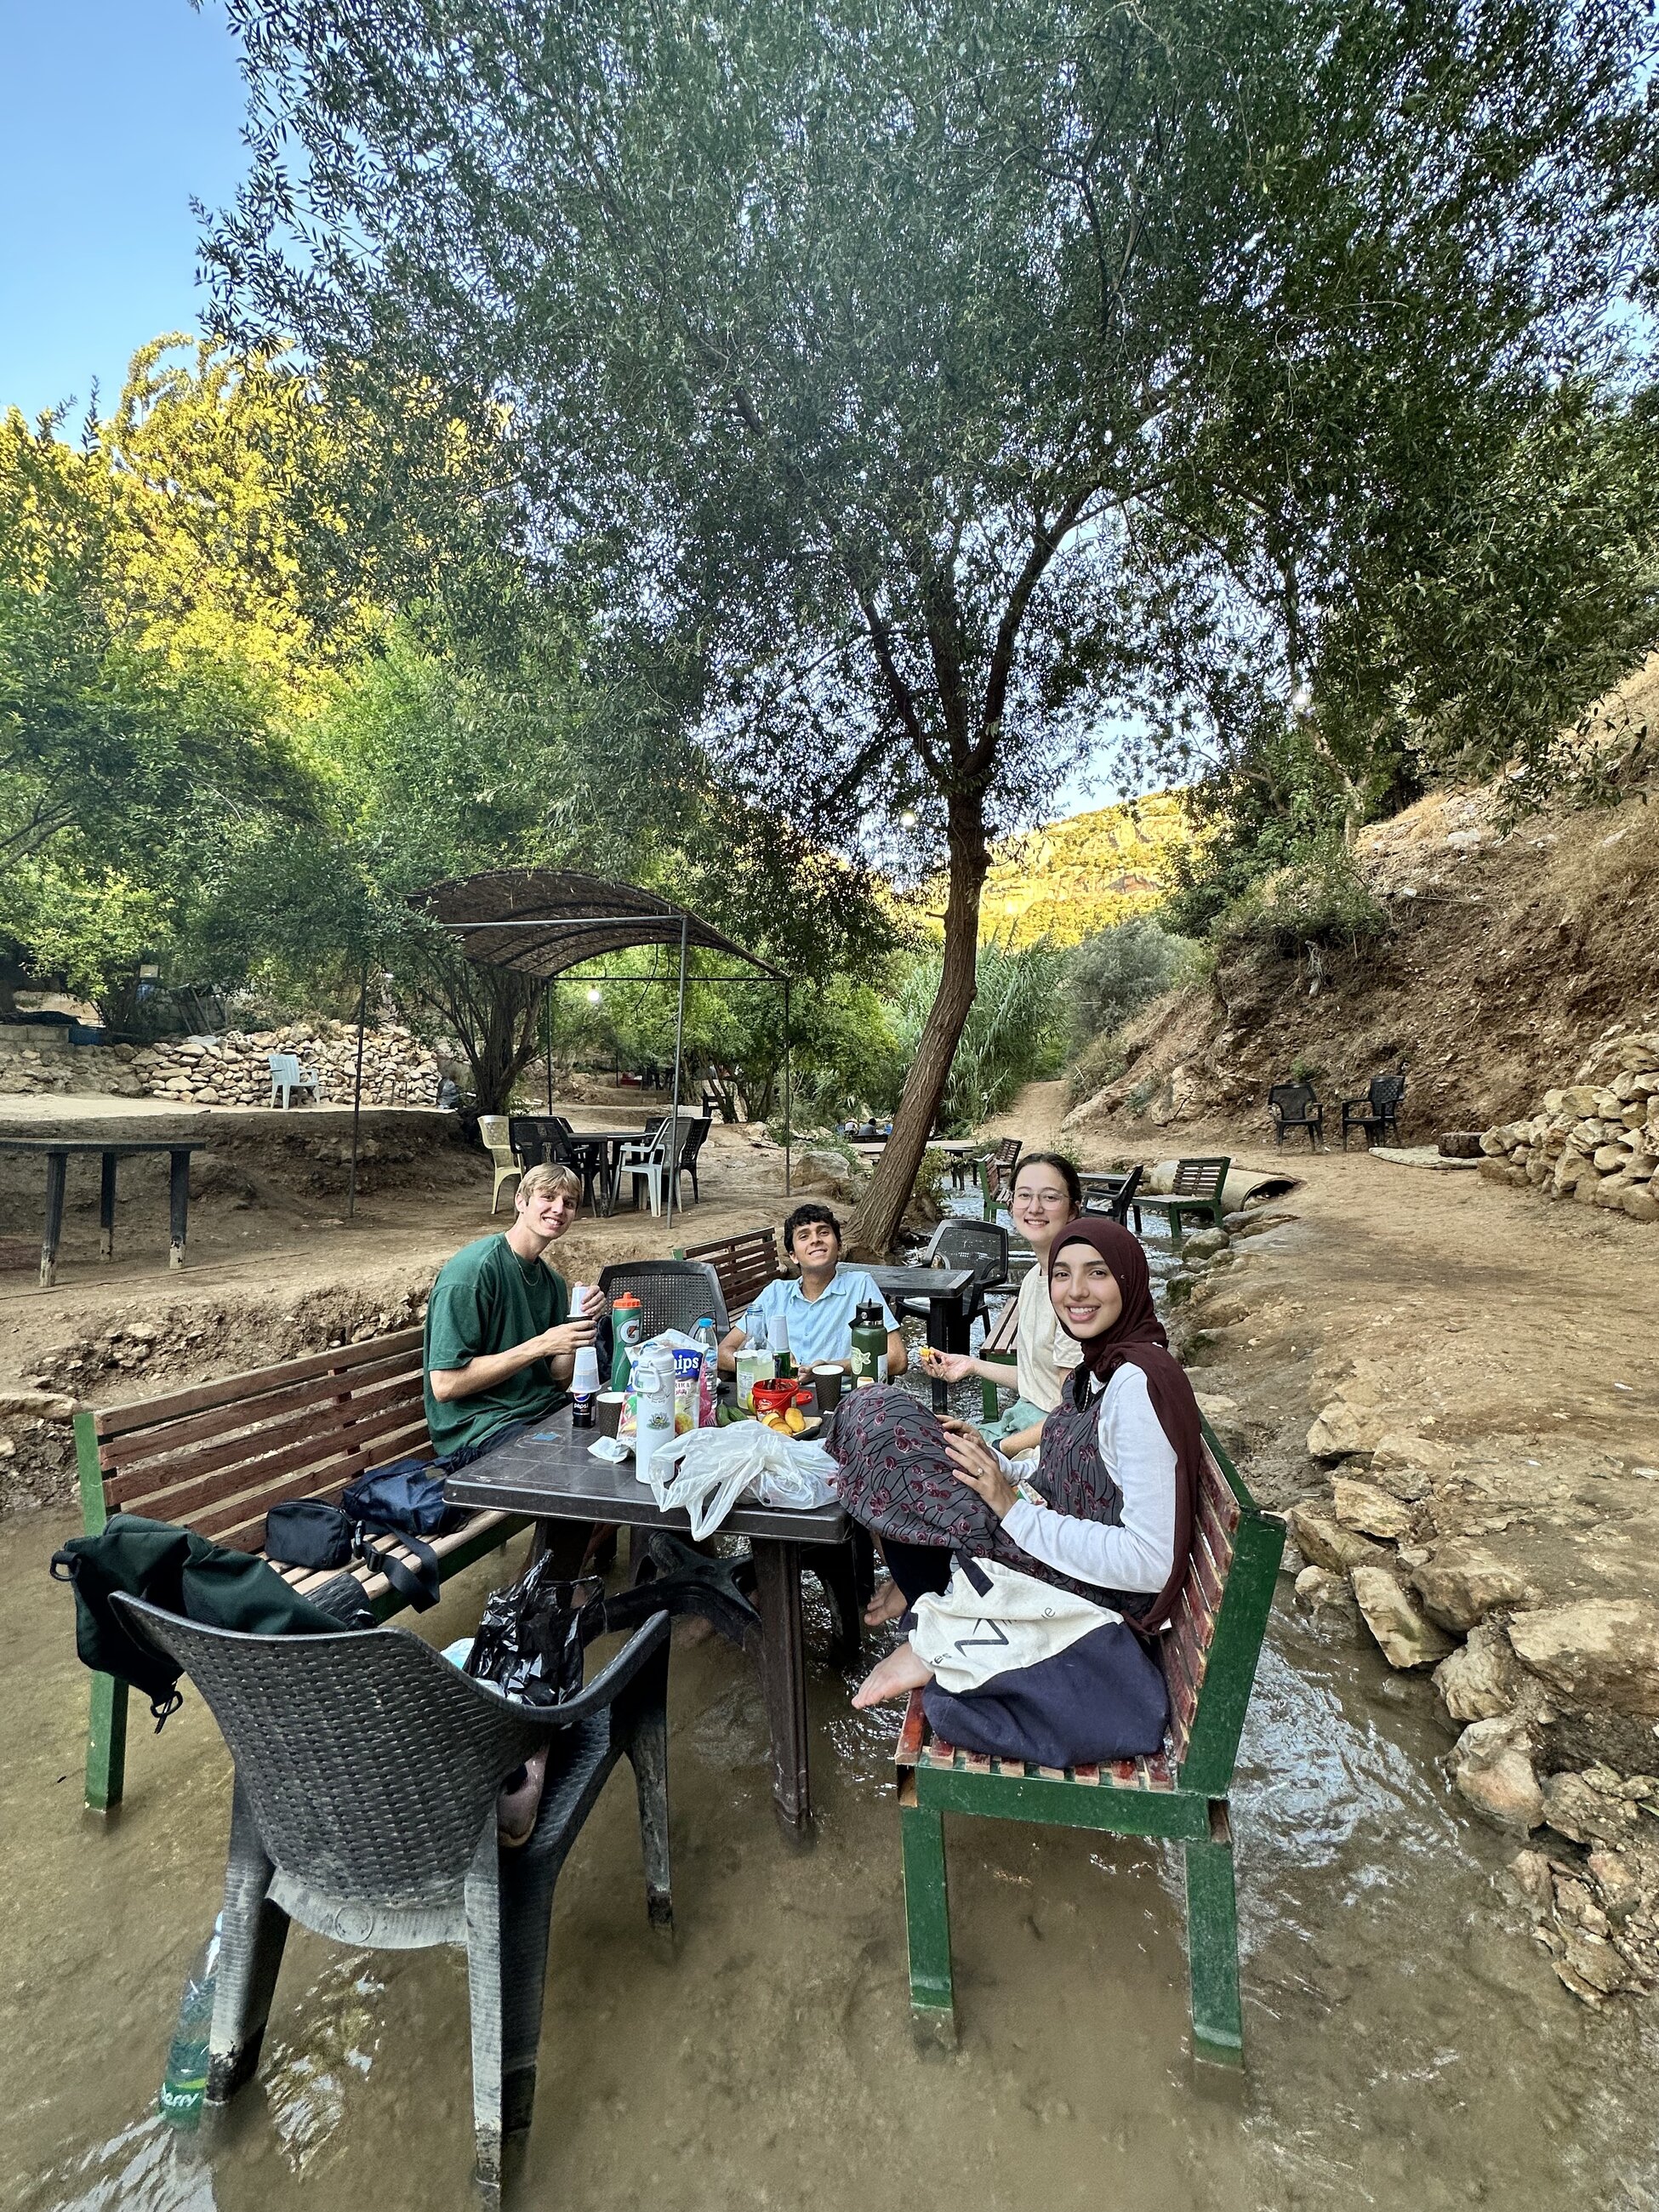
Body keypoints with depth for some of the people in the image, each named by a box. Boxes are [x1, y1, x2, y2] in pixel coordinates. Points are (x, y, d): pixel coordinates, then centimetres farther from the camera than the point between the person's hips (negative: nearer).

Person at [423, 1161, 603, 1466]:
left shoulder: (553, 1282, 10)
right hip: (480, 1427, -8)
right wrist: (540, 1345, -20)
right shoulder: (472, 1270, -15)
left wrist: (583, 1325, -7)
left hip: (545, 1411, 8)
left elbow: (558, 1378, 11)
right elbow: (444, 1385, -19)